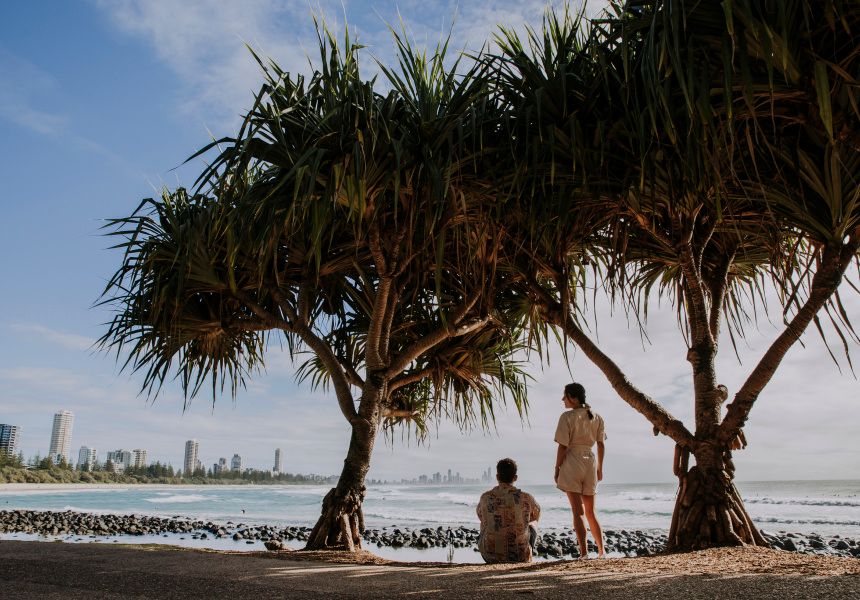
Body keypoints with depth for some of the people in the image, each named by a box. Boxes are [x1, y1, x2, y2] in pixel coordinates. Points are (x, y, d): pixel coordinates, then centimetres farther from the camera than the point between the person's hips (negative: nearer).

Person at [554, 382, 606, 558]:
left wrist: (557, 469, -4)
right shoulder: (597, 417, 6)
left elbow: (563, 446, -12)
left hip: (571, 463, -5)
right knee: (590, 512, 17)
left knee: (578, 512, -1)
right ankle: (601, 551, 18)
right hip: (590, 463, 6)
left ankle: (584, 553, -4)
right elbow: (601, 445, 9)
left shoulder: (567, 417, -11)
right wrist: (599, 468, 18)